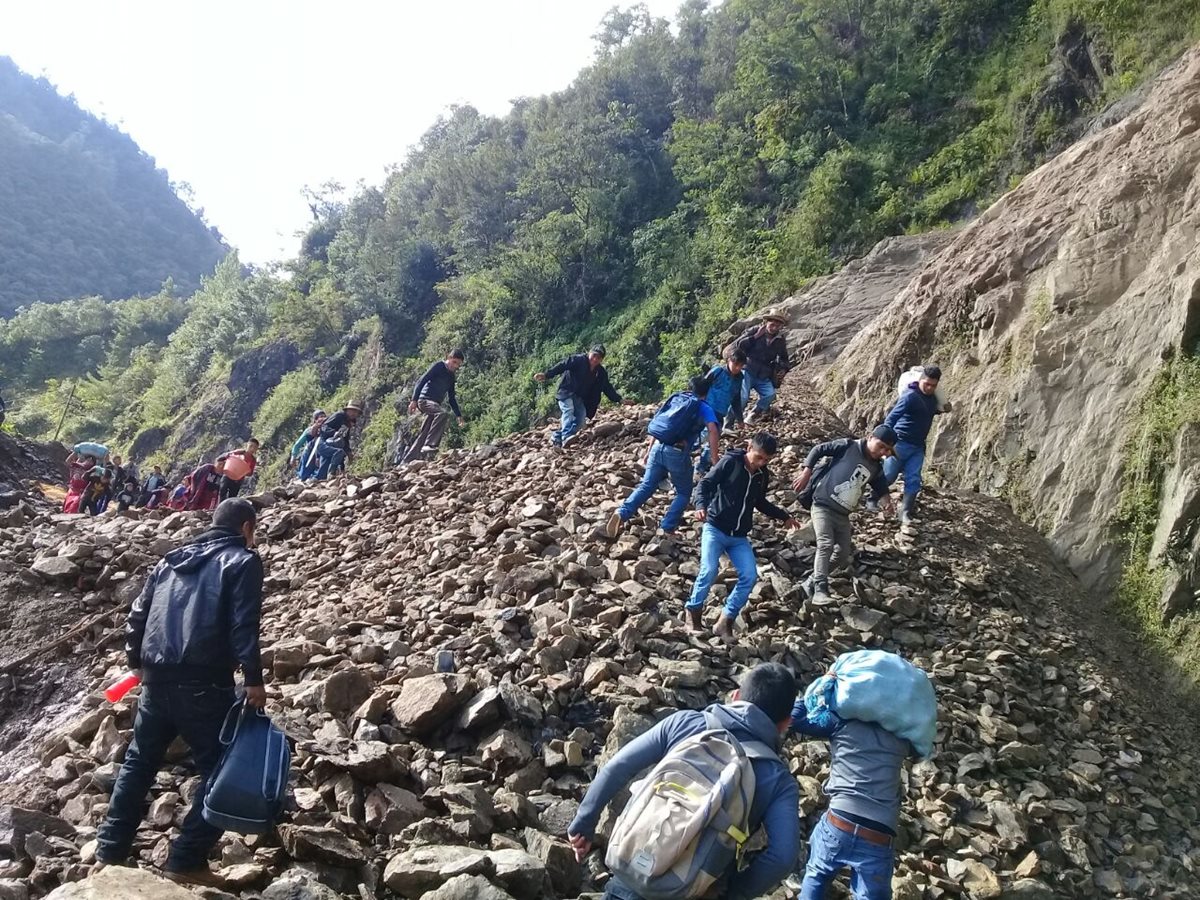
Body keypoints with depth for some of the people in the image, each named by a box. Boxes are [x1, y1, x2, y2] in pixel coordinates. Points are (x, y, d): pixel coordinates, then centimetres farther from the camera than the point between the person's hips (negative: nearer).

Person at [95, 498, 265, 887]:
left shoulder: (172, 560, 19)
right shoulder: (242, 560, 0)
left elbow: (138, 613, 21)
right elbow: (243, 625, -12)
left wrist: (136, 660, 33)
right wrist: (253, 679, -12)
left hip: (157, 677, 7)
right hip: (203, 682, -7)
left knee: (138, 762, 21)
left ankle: (110, 851, 27)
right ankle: (186, 862, 0)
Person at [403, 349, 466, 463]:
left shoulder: (451, 376, 19)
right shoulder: (439, 366, -4)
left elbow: (451, 398, 25)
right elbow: (421, 381, -10)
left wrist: (458, 415, 19)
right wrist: (414, 400, -19)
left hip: (435, 404, 9)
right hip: (425, 399, -9)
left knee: (424, 434, 6)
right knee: (442, 414, -33)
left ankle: (408, 460, 12)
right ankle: (430, 446, -39)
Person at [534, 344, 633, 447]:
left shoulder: (601, 373, 5)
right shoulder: (578, 360, -13)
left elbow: (608, 388, 9)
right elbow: (562, 366, -21)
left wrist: (620, 400, 1)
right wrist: (546, 374, -32)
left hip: (579, 398, 6)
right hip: (566, 392, -6)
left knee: (581, 418, -8)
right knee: (568, 409, -29)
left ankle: (557, 437, -1)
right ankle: (566, 437, -42)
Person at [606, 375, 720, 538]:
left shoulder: (674, 398, 23)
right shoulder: (704, 408, 10)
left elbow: (656, 424, 22)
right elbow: (713, 431, -8)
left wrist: (650, 450, 27)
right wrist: (715, 460, -9)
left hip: (658, 447, 4)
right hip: (677, 452, -4)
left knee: (646, 486, 11)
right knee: (684, 493, 15)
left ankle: (622, 514, -8)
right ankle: (668, 528, 4)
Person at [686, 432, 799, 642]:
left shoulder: (763, 475, 10)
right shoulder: (730, 461, -8)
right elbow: (705, 484, -11)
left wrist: (783, 516, 27)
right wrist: (701, 505, -29)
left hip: (740, 537, 6)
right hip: (715, 529, -5)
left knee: (750, 576, -8)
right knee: (709, 571, -21)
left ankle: (725, 621, 2)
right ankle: (693, 611, 3)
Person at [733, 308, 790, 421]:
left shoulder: (780, 340, 7)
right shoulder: (753, 332, -5)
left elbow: (783, 358, 25)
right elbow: (737, 346, -16)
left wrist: (783, 369, 5)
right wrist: (755, 337, -21)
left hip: (763, 377, 4)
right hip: (748, 372, -4)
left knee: (770, 394, -23)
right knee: (742, 397, -23)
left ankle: (752, 415, -1)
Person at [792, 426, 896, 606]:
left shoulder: (876, 468, 10)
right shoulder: (848, 446, -6)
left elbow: (881, 488, 19)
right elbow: (819, 449, -4)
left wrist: (885, 499, -5)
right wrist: (806, 472, -12)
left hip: (843, 514, 7)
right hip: (823, 506, -7)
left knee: (844, 557, 8)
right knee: (825, 545, -24)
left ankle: (811, 582, 20)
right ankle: (820, 590, -28)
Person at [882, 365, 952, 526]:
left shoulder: (932, 398, 8)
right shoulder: (910, 396, -17)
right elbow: (890, 419, -22)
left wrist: (944, 409, 13)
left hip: (918, 447, 7)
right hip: (900, 443, -7)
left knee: (913, 480, 1)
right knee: (888, 476, 1)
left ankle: (906, 514, 6)